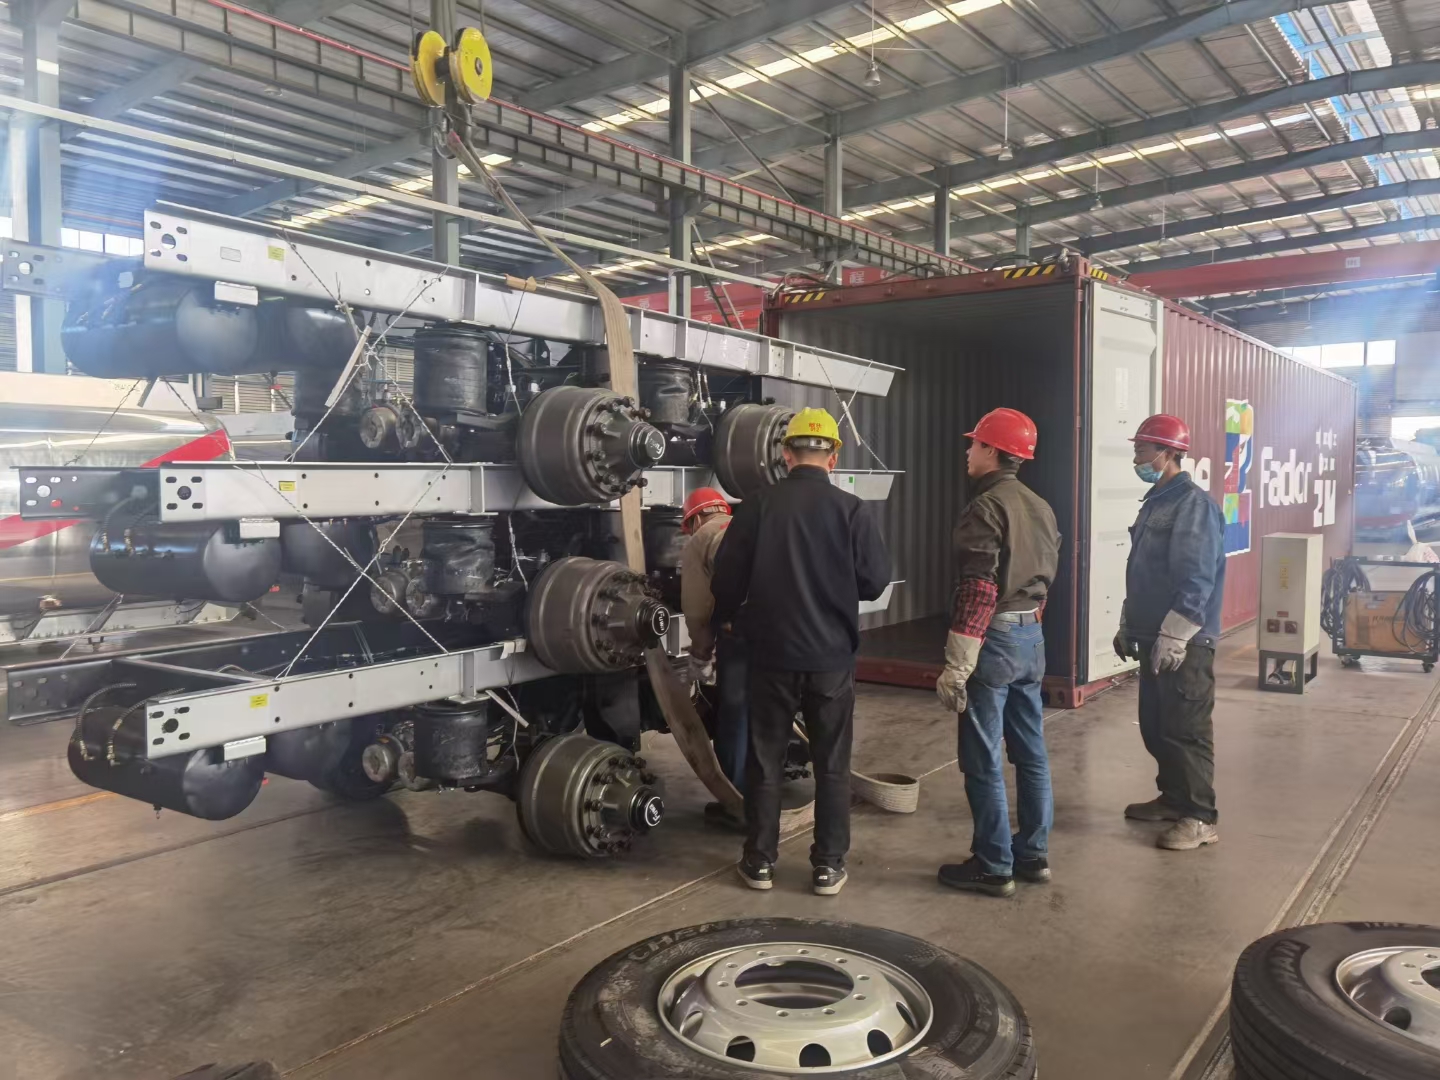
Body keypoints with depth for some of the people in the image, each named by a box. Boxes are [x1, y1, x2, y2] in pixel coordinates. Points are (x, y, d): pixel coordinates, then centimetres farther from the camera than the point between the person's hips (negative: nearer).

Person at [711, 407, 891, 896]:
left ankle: (759, 861, 21)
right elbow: (876, 580, -4)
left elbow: (726, 580, -4)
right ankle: (828, 866, 18)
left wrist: (726, 618, 17)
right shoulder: (850, 510, -8)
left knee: (765, 761, 12)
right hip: (832, 657, 0)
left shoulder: (757, 506, -8)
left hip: (772, 654, 0)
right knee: (831, 765, 12)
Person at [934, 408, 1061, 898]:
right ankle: (1034, 855, 23)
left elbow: (977, 592, -21)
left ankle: (994, 867, 7)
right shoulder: (1041, 508, 12)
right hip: (1031, 637, 9)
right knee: (1031, 753, 14)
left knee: (982, 761, 0)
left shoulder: (986, 508, -15)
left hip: (993, 641, -9)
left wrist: (956, 666, -20)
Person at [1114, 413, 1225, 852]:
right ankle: (1172, 798, 30)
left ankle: (1199, 818, 7)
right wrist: (1128, 625, 21)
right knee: (1154, 726, 16)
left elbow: (1197, 580, -21)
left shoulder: (1194, 505, -15)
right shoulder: (1155, 502, 14)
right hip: (1153, 637, 9)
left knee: (1187, 732, -3)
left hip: (1184, 643, -9)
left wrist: (1173, 637, -24)